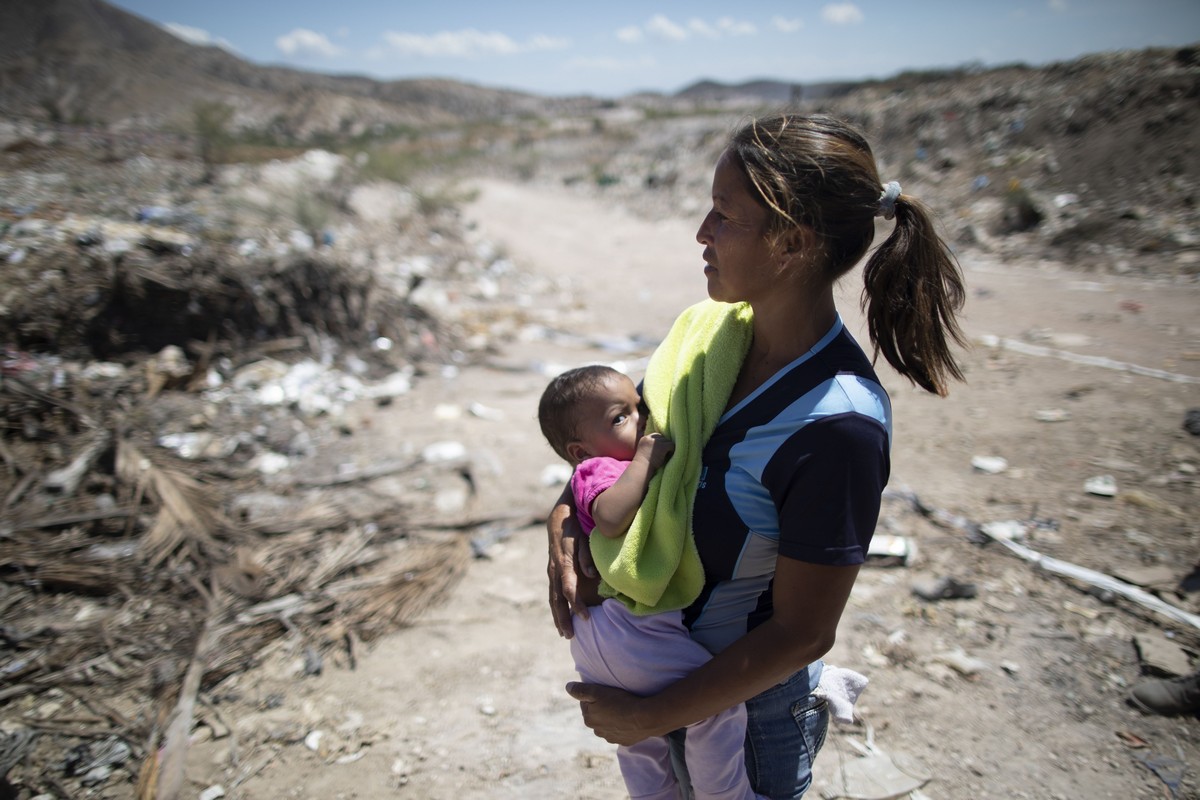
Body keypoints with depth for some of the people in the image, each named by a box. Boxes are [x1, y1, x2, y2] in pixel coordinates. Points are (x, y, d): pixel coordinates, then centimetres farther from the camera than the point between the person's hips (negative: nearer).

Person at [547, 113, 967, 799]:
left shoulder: (837, 425, -32)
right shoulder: (716, 327, -11)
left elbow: (801, 633, -25)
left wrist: (649, 717, -17)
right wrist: (565, 519, -15)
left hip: (748, 697, -5)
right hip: (655, 652, 6)